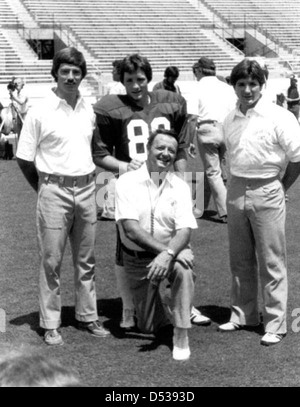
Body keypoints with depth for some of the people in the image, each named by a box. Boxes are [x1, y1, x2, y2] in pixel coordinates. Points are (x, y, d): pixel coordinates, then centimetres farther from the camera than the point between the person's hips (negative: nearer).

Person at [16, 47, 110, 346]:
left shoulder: (89, 110, 7)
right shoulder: (39, 113, -8)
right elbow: (24, 159, -4)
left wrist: (88, 181, 11)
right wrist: (44, 189, 2)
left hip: (87, 189, 5)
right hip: (54, 190, -5)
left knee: (86, 259, 12)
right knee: (51, 260, 1)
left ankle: (87, 316, 24)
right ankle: (50, 324, 9)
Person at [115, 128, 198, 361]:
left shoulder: (180, 187, -4)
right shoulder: (127, 182, -10)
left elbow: (185, 231, -14)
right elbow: (131, 229, -19)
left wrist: (168, 254, -33)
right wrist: (164, 248, -27)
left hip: (172, 252, 0)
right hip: (137, 259, 0)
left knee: (184, 268, -36)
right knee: (148, 327, 1)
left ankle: (181, 336, -23)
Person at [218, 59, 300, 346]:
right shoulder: (229, 120, 7)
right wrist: (237, 184, 10)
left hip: (266, 193, -5)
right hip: (236, 192, 5)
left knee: (271, 262, 1)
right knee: (240, 260, 14)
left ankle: (275, 324, 9)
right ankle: (243, 314, 27)